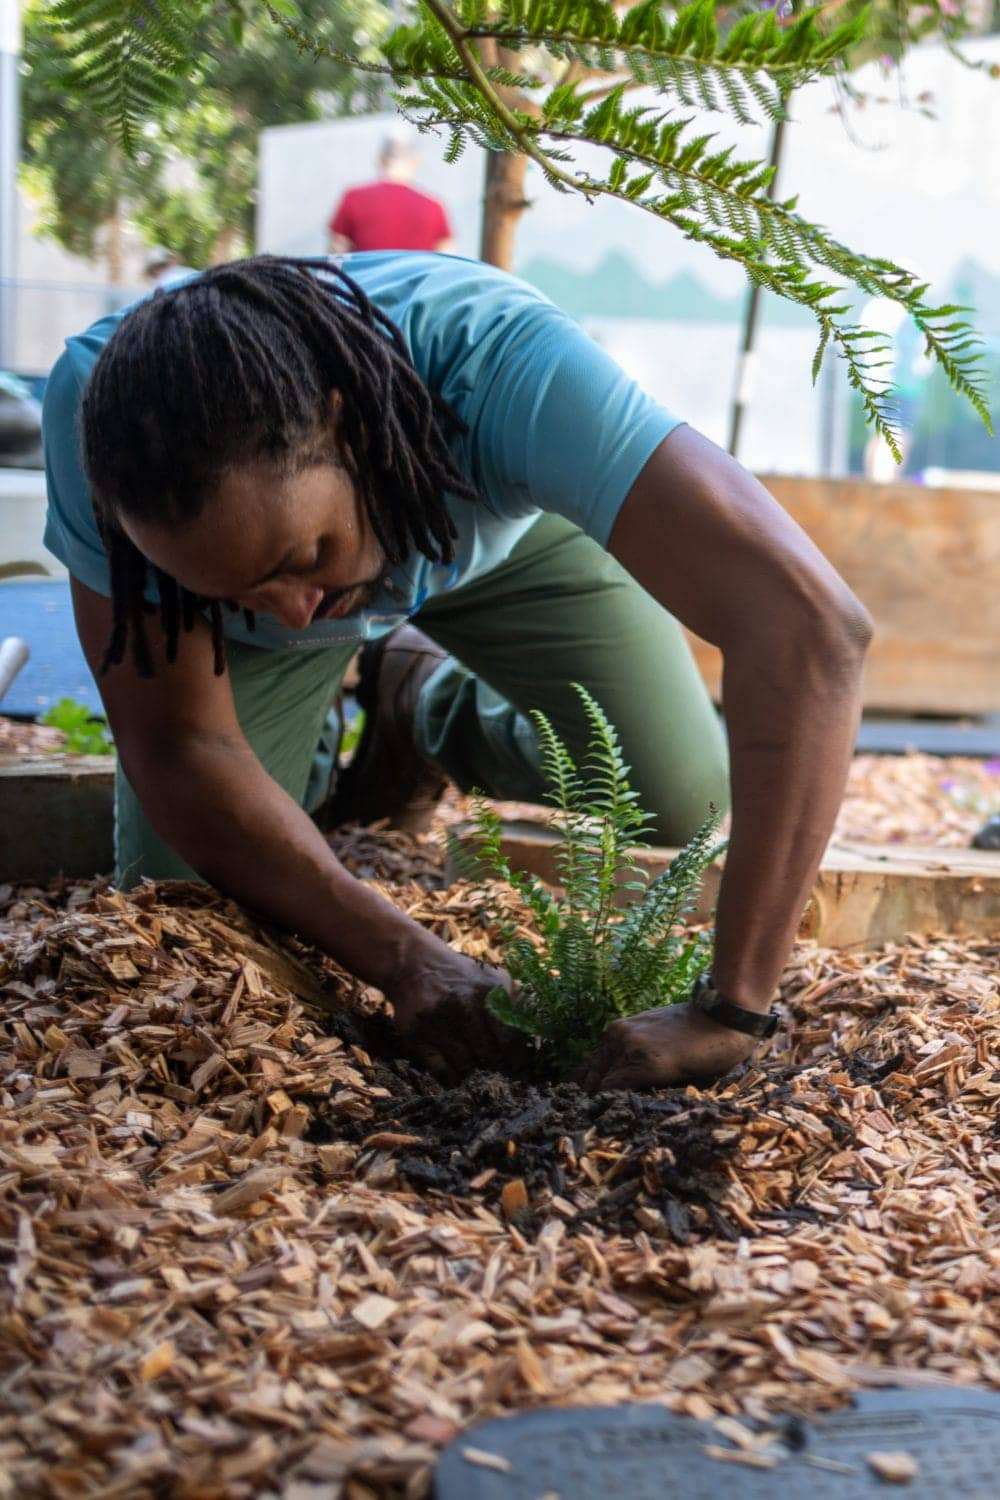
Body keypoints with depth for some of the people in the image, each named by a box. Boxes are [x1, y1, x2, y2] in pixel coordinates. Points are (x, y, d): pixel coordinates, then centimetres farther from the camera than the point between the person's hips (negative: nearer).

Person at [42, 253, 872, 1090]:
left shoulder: (495, 361, -47)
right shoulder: (100, 413, -41)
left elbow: (806, 626, -54)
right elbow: (178, 748, -32)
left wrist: (730, 1012, -56)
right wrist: (406, 961, -43)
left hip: (506, 527, 0)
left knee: (683, 807, -12)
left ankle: (429, 701, 16)